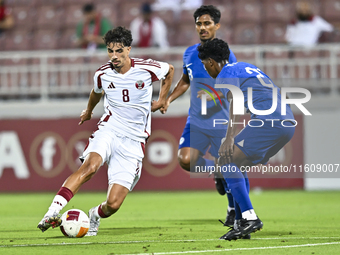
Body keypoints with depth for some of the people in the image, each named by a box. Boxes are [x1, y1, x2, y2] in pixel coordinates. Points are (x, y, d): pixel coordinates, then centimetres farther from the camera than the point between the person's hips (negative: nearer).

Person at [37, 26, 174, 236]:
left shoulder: (146, 68, -6)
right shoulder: (103, 74, 2)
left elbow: (169, 70, 17)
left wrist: (162, 99, 16)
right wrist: (89, 110, 43)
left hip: (133, 142, -1)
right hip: (108, 130, 1)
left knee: (113, 204, -10)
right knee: (90, 166, -35)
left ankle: (95, 216, 27)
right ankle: (53, 212, -41)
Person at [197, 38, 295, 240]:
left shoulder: (226, 74, 1)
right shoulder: (246, 67, 28)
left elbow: (235, 101, -18)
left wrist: (230, 136, -29)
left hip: (269, 121, -9)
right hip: (288, 123, 9)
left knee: (227, 159, -10)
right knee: (235, 164, 17)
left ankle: (250, 218, -18)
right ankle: (242, 222, 12)